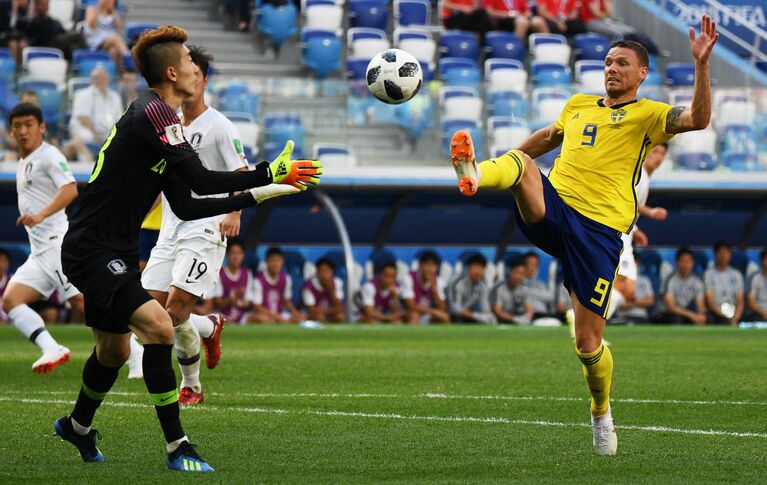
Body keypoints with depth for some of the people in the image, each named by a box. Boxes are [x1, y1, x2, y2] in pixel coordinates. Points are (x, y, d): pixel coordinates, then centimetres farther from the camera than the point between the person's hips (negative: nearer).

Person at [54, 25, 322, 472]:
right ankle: (178, 448, -22)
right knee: (157, 326, -23)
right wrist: (272, 173, -20)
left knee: (115, 351, 24)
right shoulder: (153, 113, -18)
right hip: (93, 251, -11)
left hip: (114, 253, 11)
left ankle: (77, 426, 48)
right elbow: (203, 182, -25)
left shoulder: (157, 118, 13)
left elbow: (186, 206, 14)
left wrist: (255, 195, 12)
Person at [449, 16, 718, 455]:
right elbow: (548, 137, 41)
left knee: (588, 344, -3)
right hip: (551, 209, 3)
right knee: (519, 162, -29)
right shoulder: (578, 105, 21)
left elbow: (698, 119, -14)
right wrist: (503, 160, 45)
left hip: (599, 232, -3)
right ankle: (476, 175, -62)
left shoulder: (647, 115, 5)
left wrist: (701, 63, -25)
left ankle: (602, 412, 24)